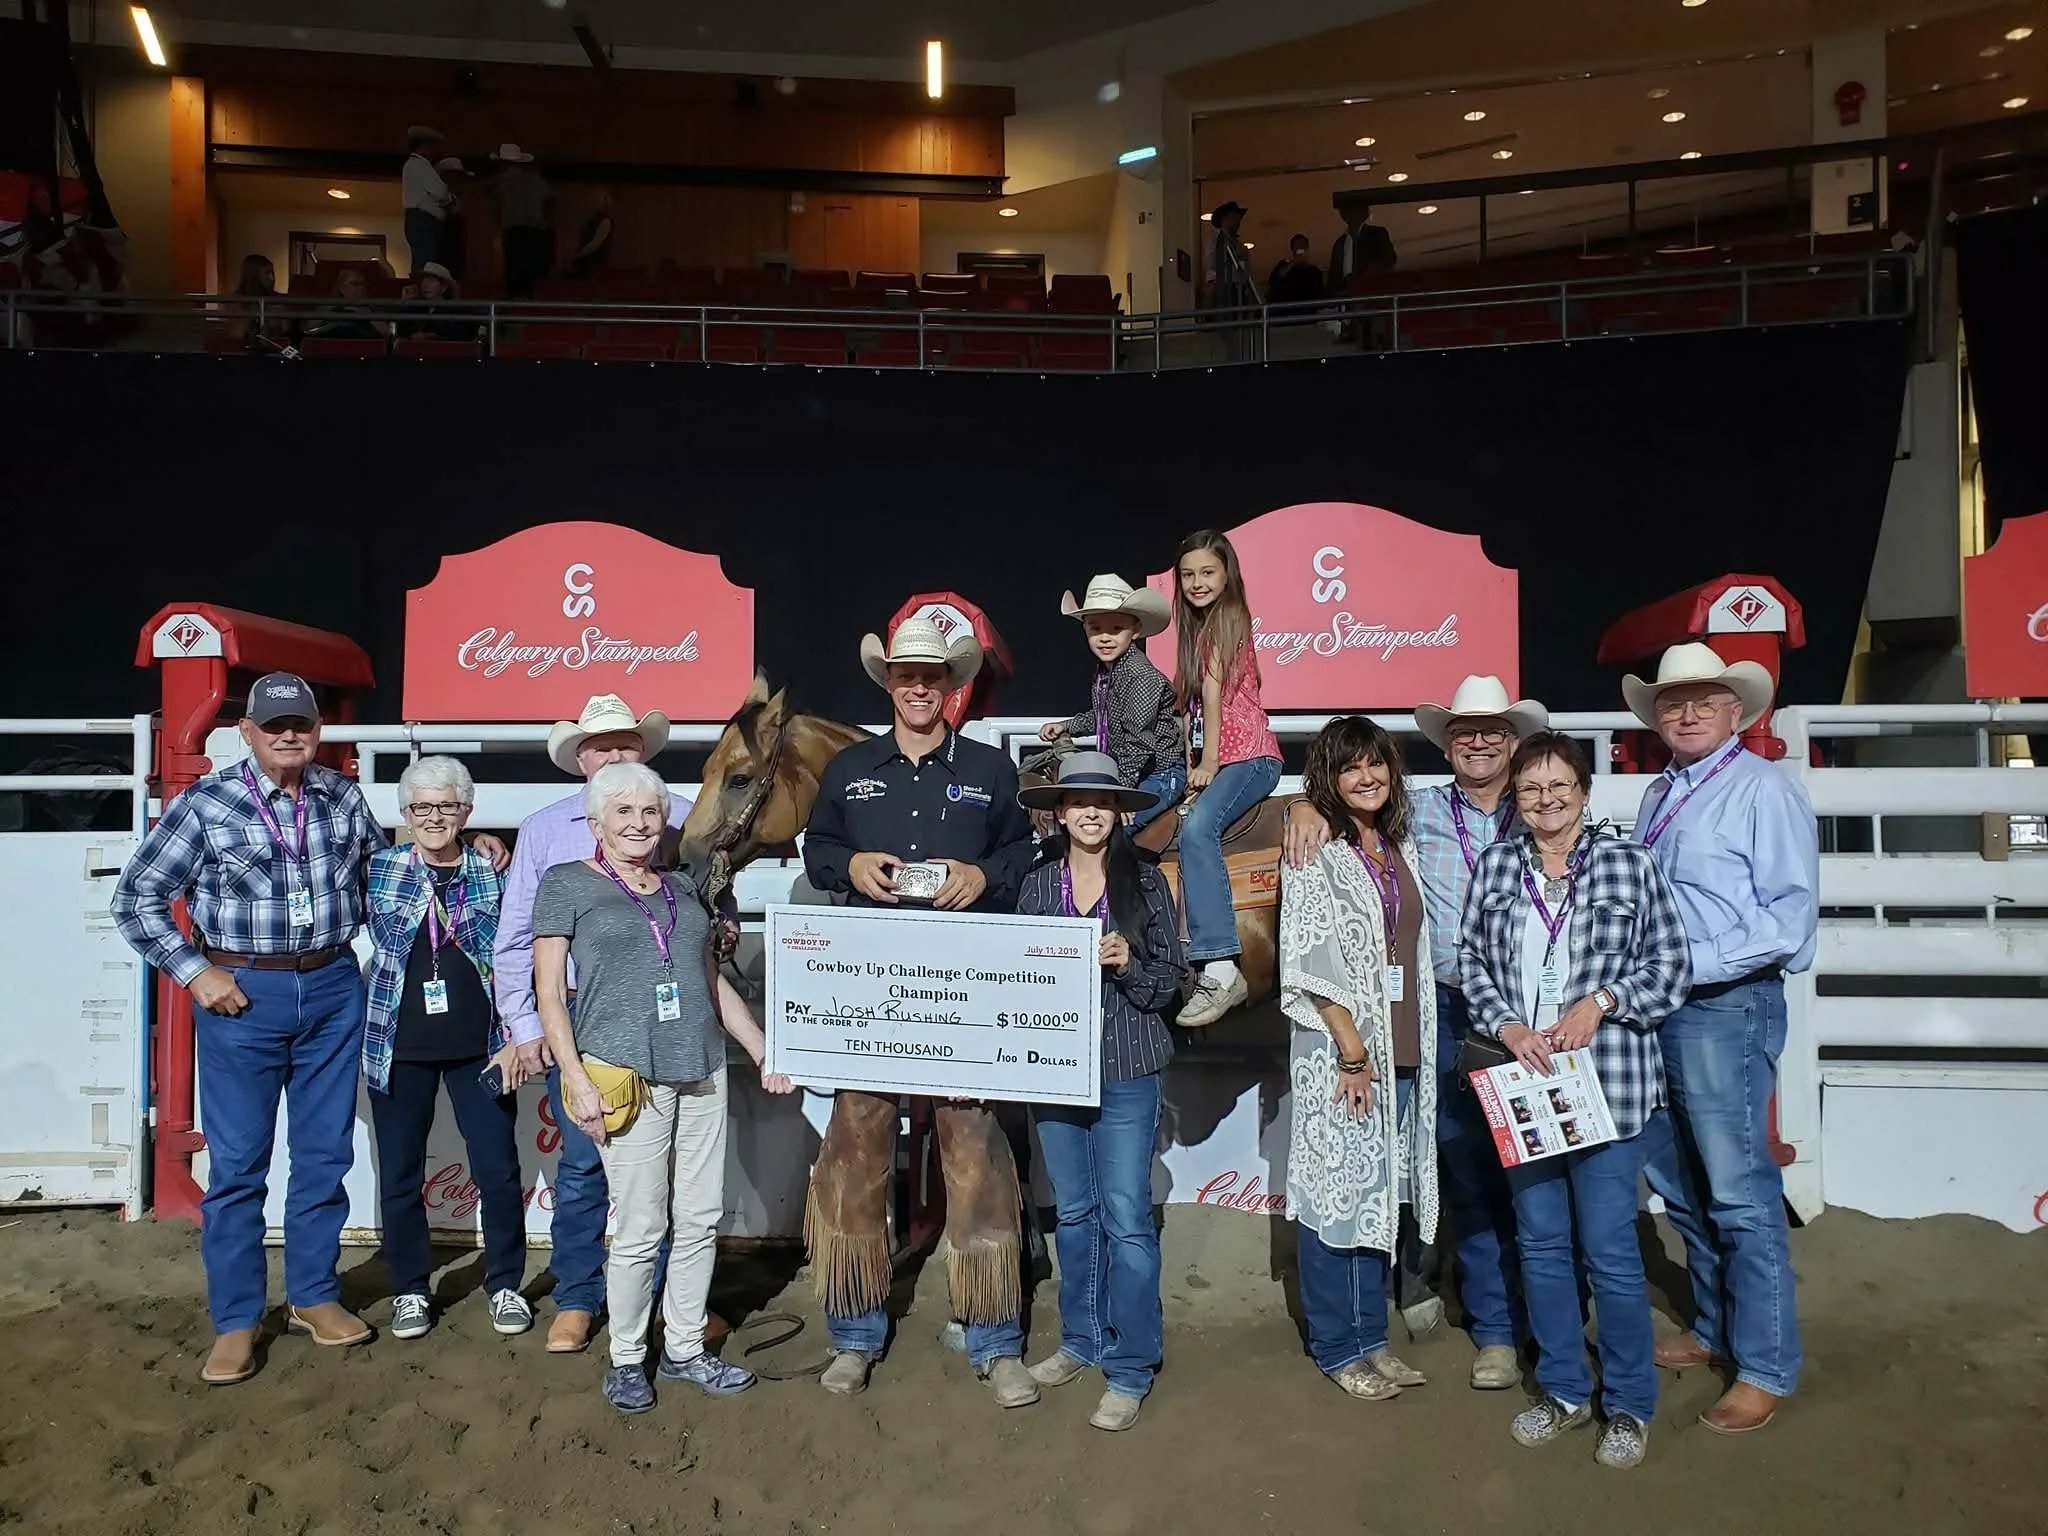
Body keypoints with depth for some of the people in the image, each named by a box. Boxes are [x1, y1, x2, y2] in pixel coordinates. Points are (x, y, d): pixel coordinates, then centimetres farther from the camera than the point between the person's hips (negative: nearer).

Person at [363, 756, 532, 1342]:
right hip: (400, 1046, 1)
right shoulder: (378, 869, 1)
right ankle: (410, 1289, 27)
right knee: (400, 1174, 9)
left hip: (479, 1046, -1)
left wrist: (518, 1039, -2)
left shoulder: (493, 874, 1)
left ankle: (505, 1284, 20)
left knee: (499, 1171, 2)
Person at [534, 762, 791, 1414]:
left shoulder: (681, 889, 17)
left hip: (702, 1072, 5)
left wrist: (765, 1054, 17)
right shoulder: (567, 884, 2)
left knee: (702, 1220, 9)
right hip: (628, 1078, -5)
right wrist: (578, 1082, -11)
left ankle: (685, 1349, 25)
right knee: (640, 1230, -2)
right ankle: (626, 1359, 18)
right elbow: (548, 994, -2)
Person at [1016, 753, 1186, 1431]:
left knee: (1126, 1217, -2)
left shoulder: (1145, 881, -2)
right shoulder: (1038, 884, 5)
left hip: (1126, 1070, -3)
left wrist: (1127, 963, -19)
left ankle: (1130, 1367, 9)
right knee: (1074, 1211, 15)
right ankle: (1081, 1339, 31)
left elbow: (1170, 980, -2)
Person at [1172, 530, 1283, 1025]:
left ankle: (1219, 968, -38)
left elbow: (1213, 692, -10)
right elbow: (1193, 701, 13)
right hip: (1216, 759, 9)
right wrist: (1192, 762, 3)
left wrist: (1209, 763, -11)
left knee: (1196, 827, -32)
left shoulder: (1226, 617, -5)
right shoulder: (1199, 625, 19)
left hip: (1248, 756, -9)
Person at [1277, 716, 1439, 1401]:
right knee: (1337, 1190, 1)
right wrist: (1353, 1049, -16)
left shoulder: (1401, 850, 13)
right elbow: (1309, 965, -13)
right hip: (1339, 1053, -6)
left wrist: (1416, 1047, 12)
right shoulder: (1314, 855, -8)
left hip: (1401, 1052, 7)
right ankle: (1338, 1346, 14)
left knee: (1379, 1193, 13)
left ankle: (1371, 1335, 25)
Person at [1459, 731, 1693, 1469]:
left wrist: (1600, 1002, -14)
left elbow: (1671, 964, 0)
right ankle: (1564, 1390, 29)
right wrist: (1507, 1027, -8)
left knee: (1609, 1249, 1)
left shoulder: (1628, 863, -1)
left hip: (1607, 1081, -3)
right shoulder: (1496, 865, 6)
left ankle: (1630, 1404, 21)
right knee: (1541, 1241, 12)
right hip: (1522, 1078, 3)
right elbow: (1470, 958, 7)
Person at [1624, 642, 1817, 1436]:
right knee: (1680, 1186, 16)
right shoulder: (1657, 796, 14)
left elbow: (1790, 918, -15)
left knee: (1740, 1192, -2)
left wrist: (1690, 963, -20)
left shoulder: (1765, 789, -8)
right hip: (1652, 1011, 8)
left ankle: (1765, 1368, 11)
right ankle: (1715, 1329, 33)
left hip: (1726, 1011, -7)